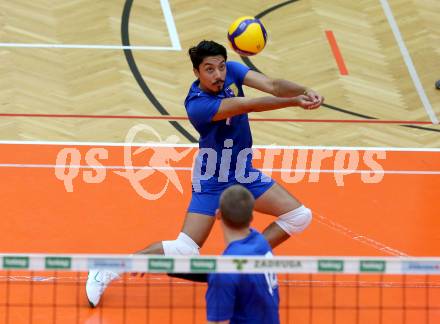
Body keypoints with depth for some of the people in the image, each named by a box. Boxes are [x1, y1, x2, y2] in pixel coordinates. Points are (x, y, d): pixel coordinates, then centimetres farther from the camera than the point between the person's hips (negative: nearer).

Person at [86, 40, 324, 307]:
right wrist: (293, 102, -39)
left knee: (300, 217, -2)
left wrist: (305, 91, -42)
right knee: (185, 250, -16)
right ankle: (108, 270, -1)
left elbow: (272, 85, -23)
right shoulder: (196, 104, -29)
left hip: (244, 174, 7)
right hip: (211, 182, -7)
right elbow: (247, 106, -35)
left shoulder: (231, 70, -10)